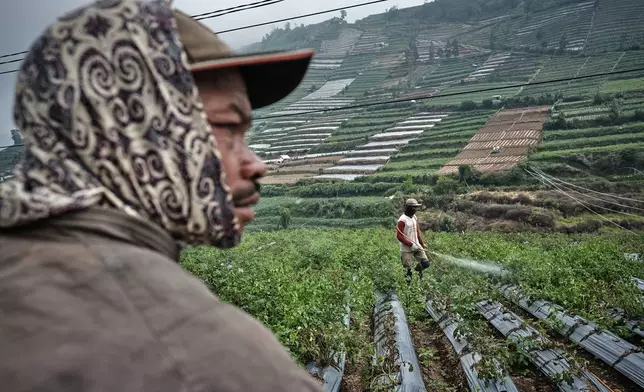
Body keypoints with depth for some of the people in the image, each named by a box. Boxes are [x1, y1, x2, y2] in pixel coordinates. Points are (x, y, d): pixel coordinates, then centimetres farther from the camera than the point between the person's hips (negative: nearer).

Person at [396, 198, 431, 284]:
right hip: (406, 249, -6)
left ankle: (418, 269, 32)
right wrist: (411, 245, -20)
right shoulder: (402, 220, -17)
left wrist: (422, 244, 14)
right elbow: (399, 236, -19)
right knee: (408, 270, 1)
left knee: (426, 263, 0)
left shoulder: (414, 217, 7)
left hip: (417, 246, 6)